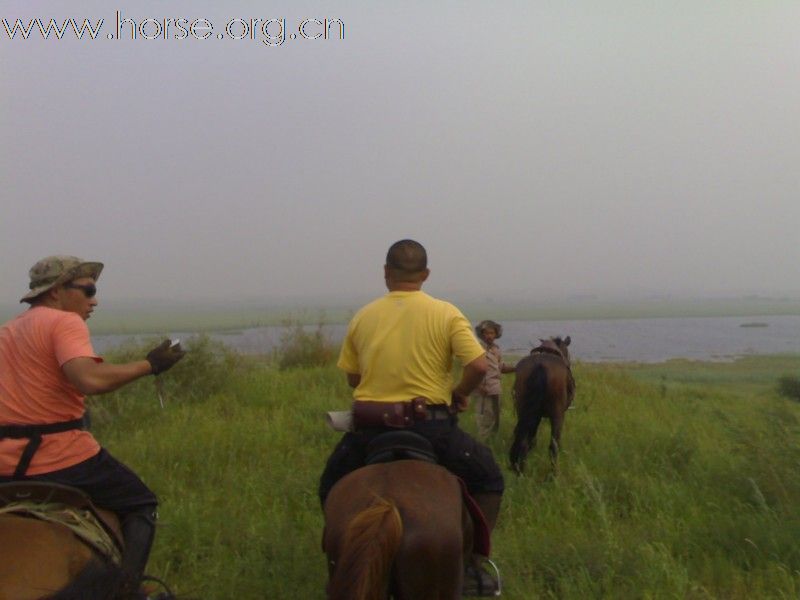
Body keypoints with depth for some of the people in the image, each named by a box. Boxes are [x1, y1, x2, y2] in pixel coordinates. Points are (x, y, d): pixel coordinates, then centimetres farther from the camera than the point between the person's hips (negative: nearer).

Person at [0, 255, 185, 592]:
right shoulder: (64, 321, -9)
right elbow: (90, 379, -25)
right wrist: (149, 365, -16)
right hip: (63, 458, -7)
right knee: (141, 505, 12)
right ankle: (128, 584, -6)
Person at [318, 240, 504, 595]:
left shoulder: (362, 317, 3)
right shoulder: (446, 314, -5)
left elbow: (352, 378, 9)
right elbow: (478, 366, -13)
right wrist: (460, 393, 5)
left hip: (369, 427, 2)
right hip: (429, 426, -2)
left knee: (331, 487, 29)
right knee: (488, 479, 19)